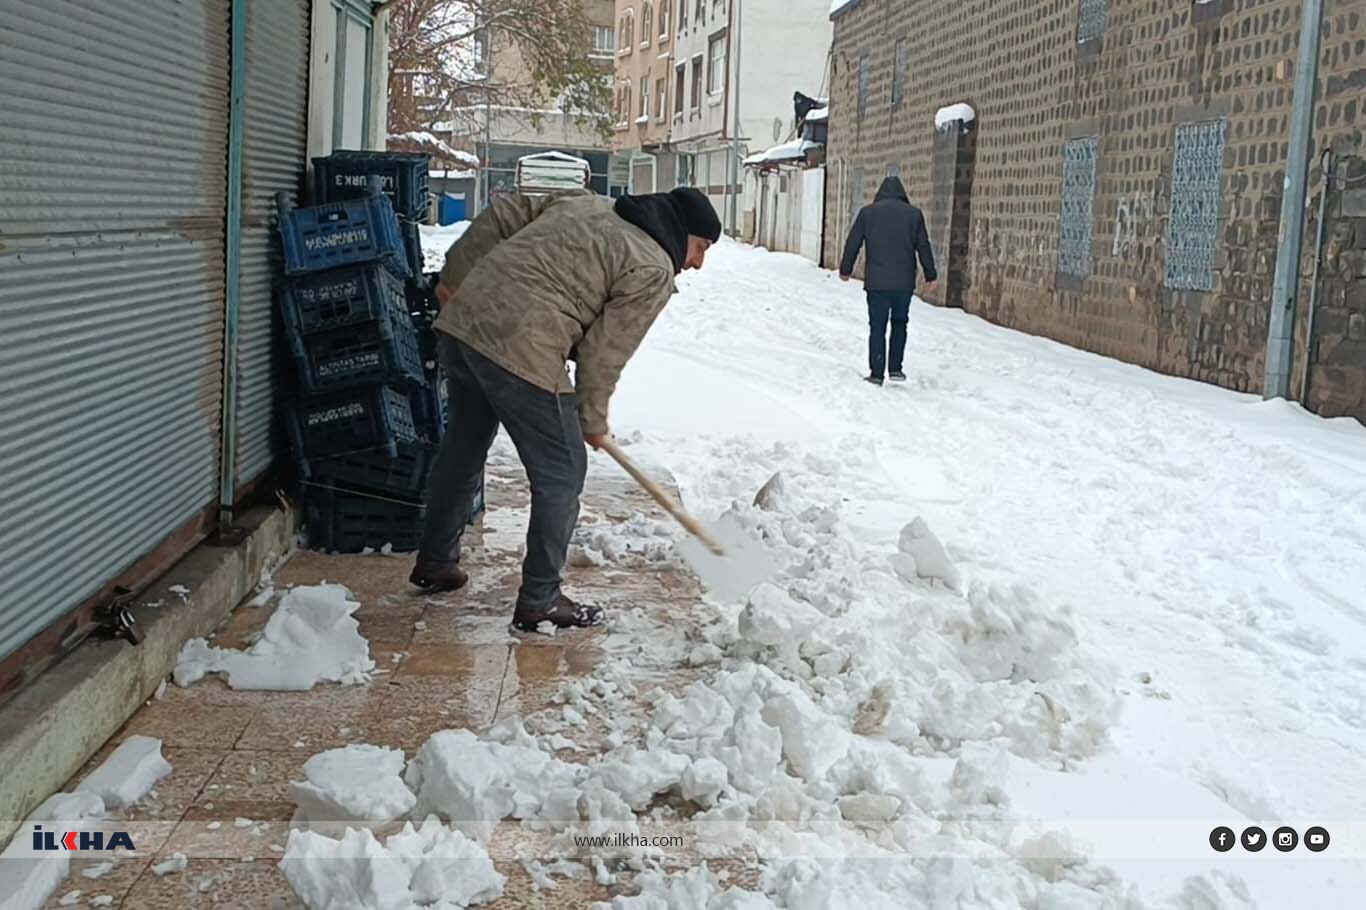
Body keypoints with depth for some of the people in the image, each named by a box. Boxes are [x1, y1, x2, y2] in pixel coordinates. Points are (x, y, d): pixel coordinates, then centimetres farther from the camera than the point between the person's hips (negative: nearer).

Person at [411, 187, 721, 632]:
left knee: (463, 447, 26)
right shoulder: (653, 272, -3)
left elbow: (504, 214, 18)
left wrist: (455, 277, 22)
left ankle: (435, 562, 42)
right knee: (561, 474, 5)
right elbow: (605, 353, -3)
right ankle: (539, 601, 12)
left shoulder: (586, 203, 20)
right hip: (521, 350, -9)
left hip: (461, 320, 9)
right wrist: (593, 420, 11)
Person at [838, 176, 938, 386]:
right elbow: (923, 247, 5)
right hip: (904, 282, 1)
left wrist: (845, 269, 17)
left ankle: (876, 373, 1)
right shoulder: (914, 214, 4)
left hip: (876, 282, -1)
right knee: (899, 323, 17)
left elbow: (853, 243, 5)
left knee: (877, 327, 3)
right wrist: (931, 276, 13)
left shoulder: (868, 212, 2)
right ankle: (895, 368, 15)